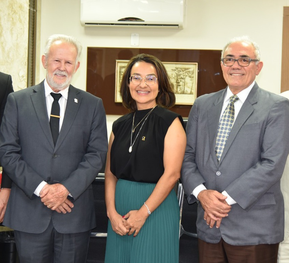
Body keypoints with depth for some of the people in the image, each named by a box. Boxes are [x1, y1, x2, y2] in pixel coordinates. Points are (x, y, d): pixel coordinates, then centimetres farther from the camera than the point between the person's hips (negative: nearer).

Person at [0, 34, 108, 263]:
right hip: (29, 211, 0)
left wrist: (67, 188, -13)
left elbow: (97, 153, 0)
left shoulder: (93, 105, 5)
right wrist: (41, 188, -12)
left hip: (74, 212, 1)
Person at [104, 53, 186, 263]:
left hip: (156, 207, -5)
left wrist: (143, 213, -14)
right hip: (120, 207, 5)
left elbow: (172, 173, -13)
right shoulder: (120, 125, 8)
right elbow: (111, 173, 6)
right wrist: (112, 212, -7)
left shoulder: (170, 122, -6)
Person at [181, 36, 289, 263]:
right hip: (209, 225, 4)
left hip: (254, 228, -3)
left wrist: (227, 198, -15)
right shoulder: (202, 105, 10)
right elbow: (187, 156, 8)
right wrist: (201, 192, -10)